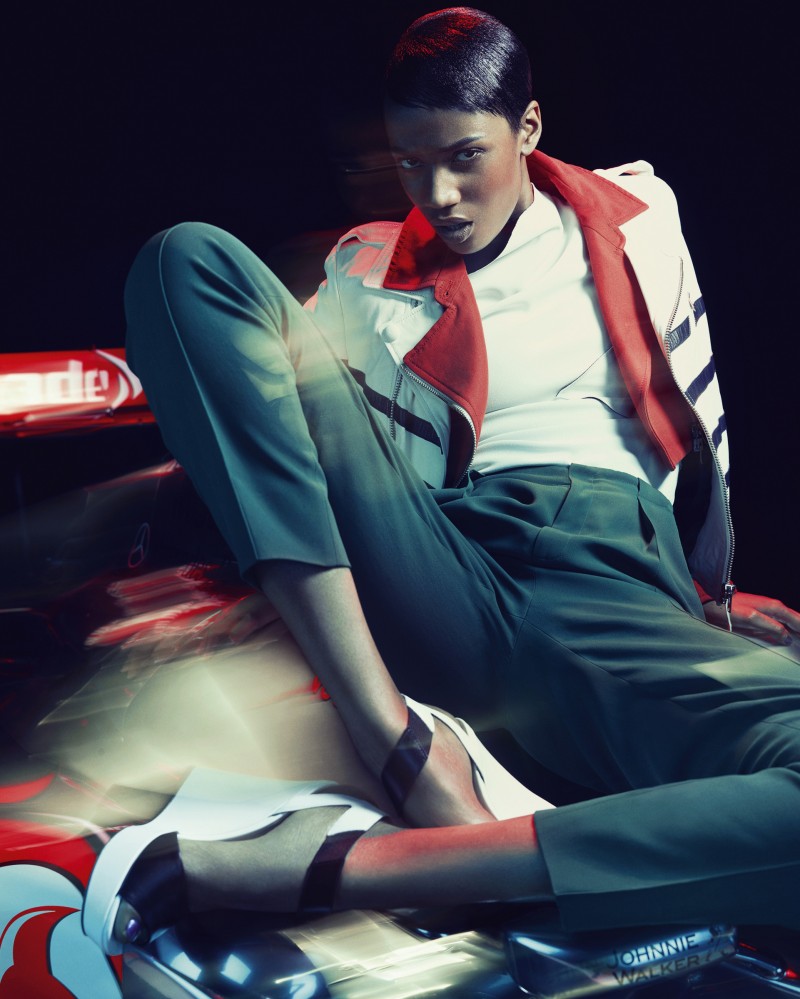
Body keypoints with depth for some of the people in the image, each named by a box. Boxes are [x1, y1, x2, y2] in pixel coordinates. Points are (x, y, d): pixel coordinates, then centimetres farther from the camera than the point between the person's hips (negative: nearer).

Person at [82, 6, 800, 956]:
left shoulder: (634, 217, 20)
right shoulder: (371, 270, 18)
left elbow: (697, 413, 25)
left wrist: (712, 592, 30)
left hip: (617, 588, 0)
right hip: (446, 584, 1)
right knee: (188, 259, -15)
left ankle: (334, 864, -38)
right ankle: (401, 737, -27)